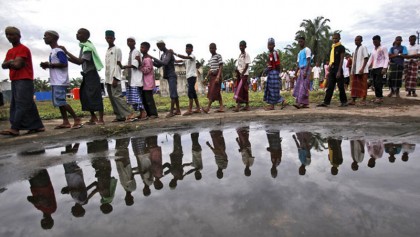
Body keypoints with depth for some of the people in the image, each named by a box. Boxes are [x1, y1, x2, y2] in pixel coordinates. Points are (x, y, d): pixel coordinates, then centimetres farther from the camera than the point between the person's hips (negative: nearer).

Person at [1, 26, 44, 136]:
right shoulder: (10, 51, 22)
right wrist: (11, 62, -5)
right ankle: (38, 126, 7)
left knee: (21, 104, -12)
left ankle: (14, 128, -17)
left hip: (24, 80, -9)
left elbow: (17, 65, -14)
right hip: (15, 81, 9)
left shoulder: (23, 49, -6)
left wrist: (9, 63, 5)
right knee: (29, 105, 5)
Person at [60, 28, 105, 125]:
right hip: (86, 75, 10)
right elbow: (79, 62, 18)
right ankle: (93, 117, 18)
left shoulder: (88, 47, -14)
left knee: (95, 96, -8)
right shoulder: (83, 46, 14)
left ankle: (101, 119, -3)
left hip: (92, 74, -10)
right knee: (85, 96, 10)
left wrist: (66, 52, -20)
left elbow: (80, 61, -23)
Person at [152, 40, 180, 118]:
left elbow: (165, 63, -22)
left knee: (172, 94, -11)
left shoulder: (169, 53, -8)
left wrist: (153, 58, -18)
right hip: (168, 76, 9)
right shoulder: (162, 55, 18)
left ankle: (171, 111, -13)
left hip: (172, 75, -9)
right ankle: (178, 110, 14)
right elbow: (159, 65, 20)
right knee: (174, 94, 9)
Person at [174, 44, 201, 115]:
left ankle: (190, 110, -16)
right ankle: (198, 108, 15)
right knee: (193, 92, 9)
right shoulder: (186, 59, 21)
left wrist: (175, 54, -29)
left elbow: (185, 57, -24)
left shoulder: (193, 56, -6)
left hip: (192, 76, -9)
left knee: (190, 92, -15)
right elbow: (179, 61, 12)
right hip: (188, 76, 9)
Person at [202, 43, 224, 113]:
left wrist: (218, 77, -21)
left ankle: (208, 108, -13)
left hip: (217, 76, -8)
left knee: (213, 92, -10)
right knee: (217, 92, 5)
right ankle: (221, 107, 7)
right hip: (212, 76, 8)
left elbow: (221, 67, -11)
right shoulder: (210, 58, 17)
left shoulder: (218, 56, -4)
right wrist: (207, 78, 13)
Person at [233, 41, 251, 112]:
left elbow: (247, 65, -13)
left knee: (240, 90, -15)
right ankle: (247, 106, 15)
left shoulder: (246, 55, -6)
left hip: (244, 74, -8)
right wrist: (237, 73, 6)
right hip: (239, 74, 8)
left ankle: (238, 106, -17)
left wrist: (242, 73, -19)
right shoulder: (239, 55, 16)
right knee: (244, 90, 9)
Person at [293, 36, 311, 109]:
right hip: (301, 70, 8)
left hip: (306, 69, -8)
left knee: (303, 87, -12)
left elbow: (308, 61, -12)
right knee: (299, 87, 2)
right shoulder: (299, 52, 21)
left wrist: (305, 71, -22)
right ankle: (305, 104, 5)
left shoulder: (307, 50, -3)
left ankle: (299, 103, -18)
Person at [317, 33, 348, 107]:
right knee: (330, 86, 1)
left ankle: (344, 101, 11)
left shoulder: (341, 47, -3)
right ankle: (326, 102, -2)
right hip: (332, 69, 7)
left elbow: (341, 60, -10)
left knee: (340, 86, 0)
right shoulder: (332, 47, 18)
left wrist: (339, 71, -18)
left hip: (338, 69, -6)